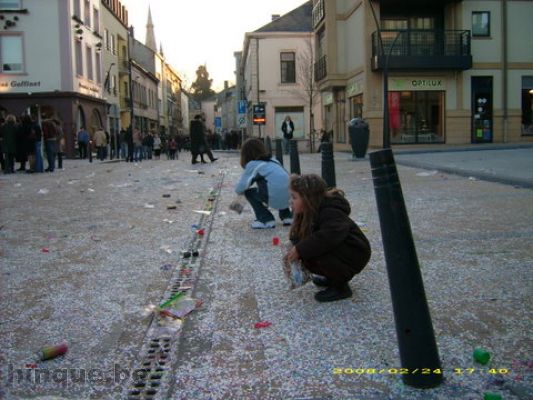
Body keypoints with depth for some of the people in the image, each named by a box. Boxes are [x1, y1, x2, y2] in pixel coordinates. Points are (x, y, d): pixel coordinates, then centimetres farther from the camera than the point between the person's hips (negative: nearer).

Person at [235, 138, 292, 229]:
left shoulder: (252, 165, 6)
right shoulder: (273, 160, 22)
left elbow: (239, 189, 5)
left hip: (275, 198, -6)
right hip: (289, 197, 6)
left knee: (248, 192, 16)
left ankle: (266, 220, 10)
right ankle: (286, 216, 29)